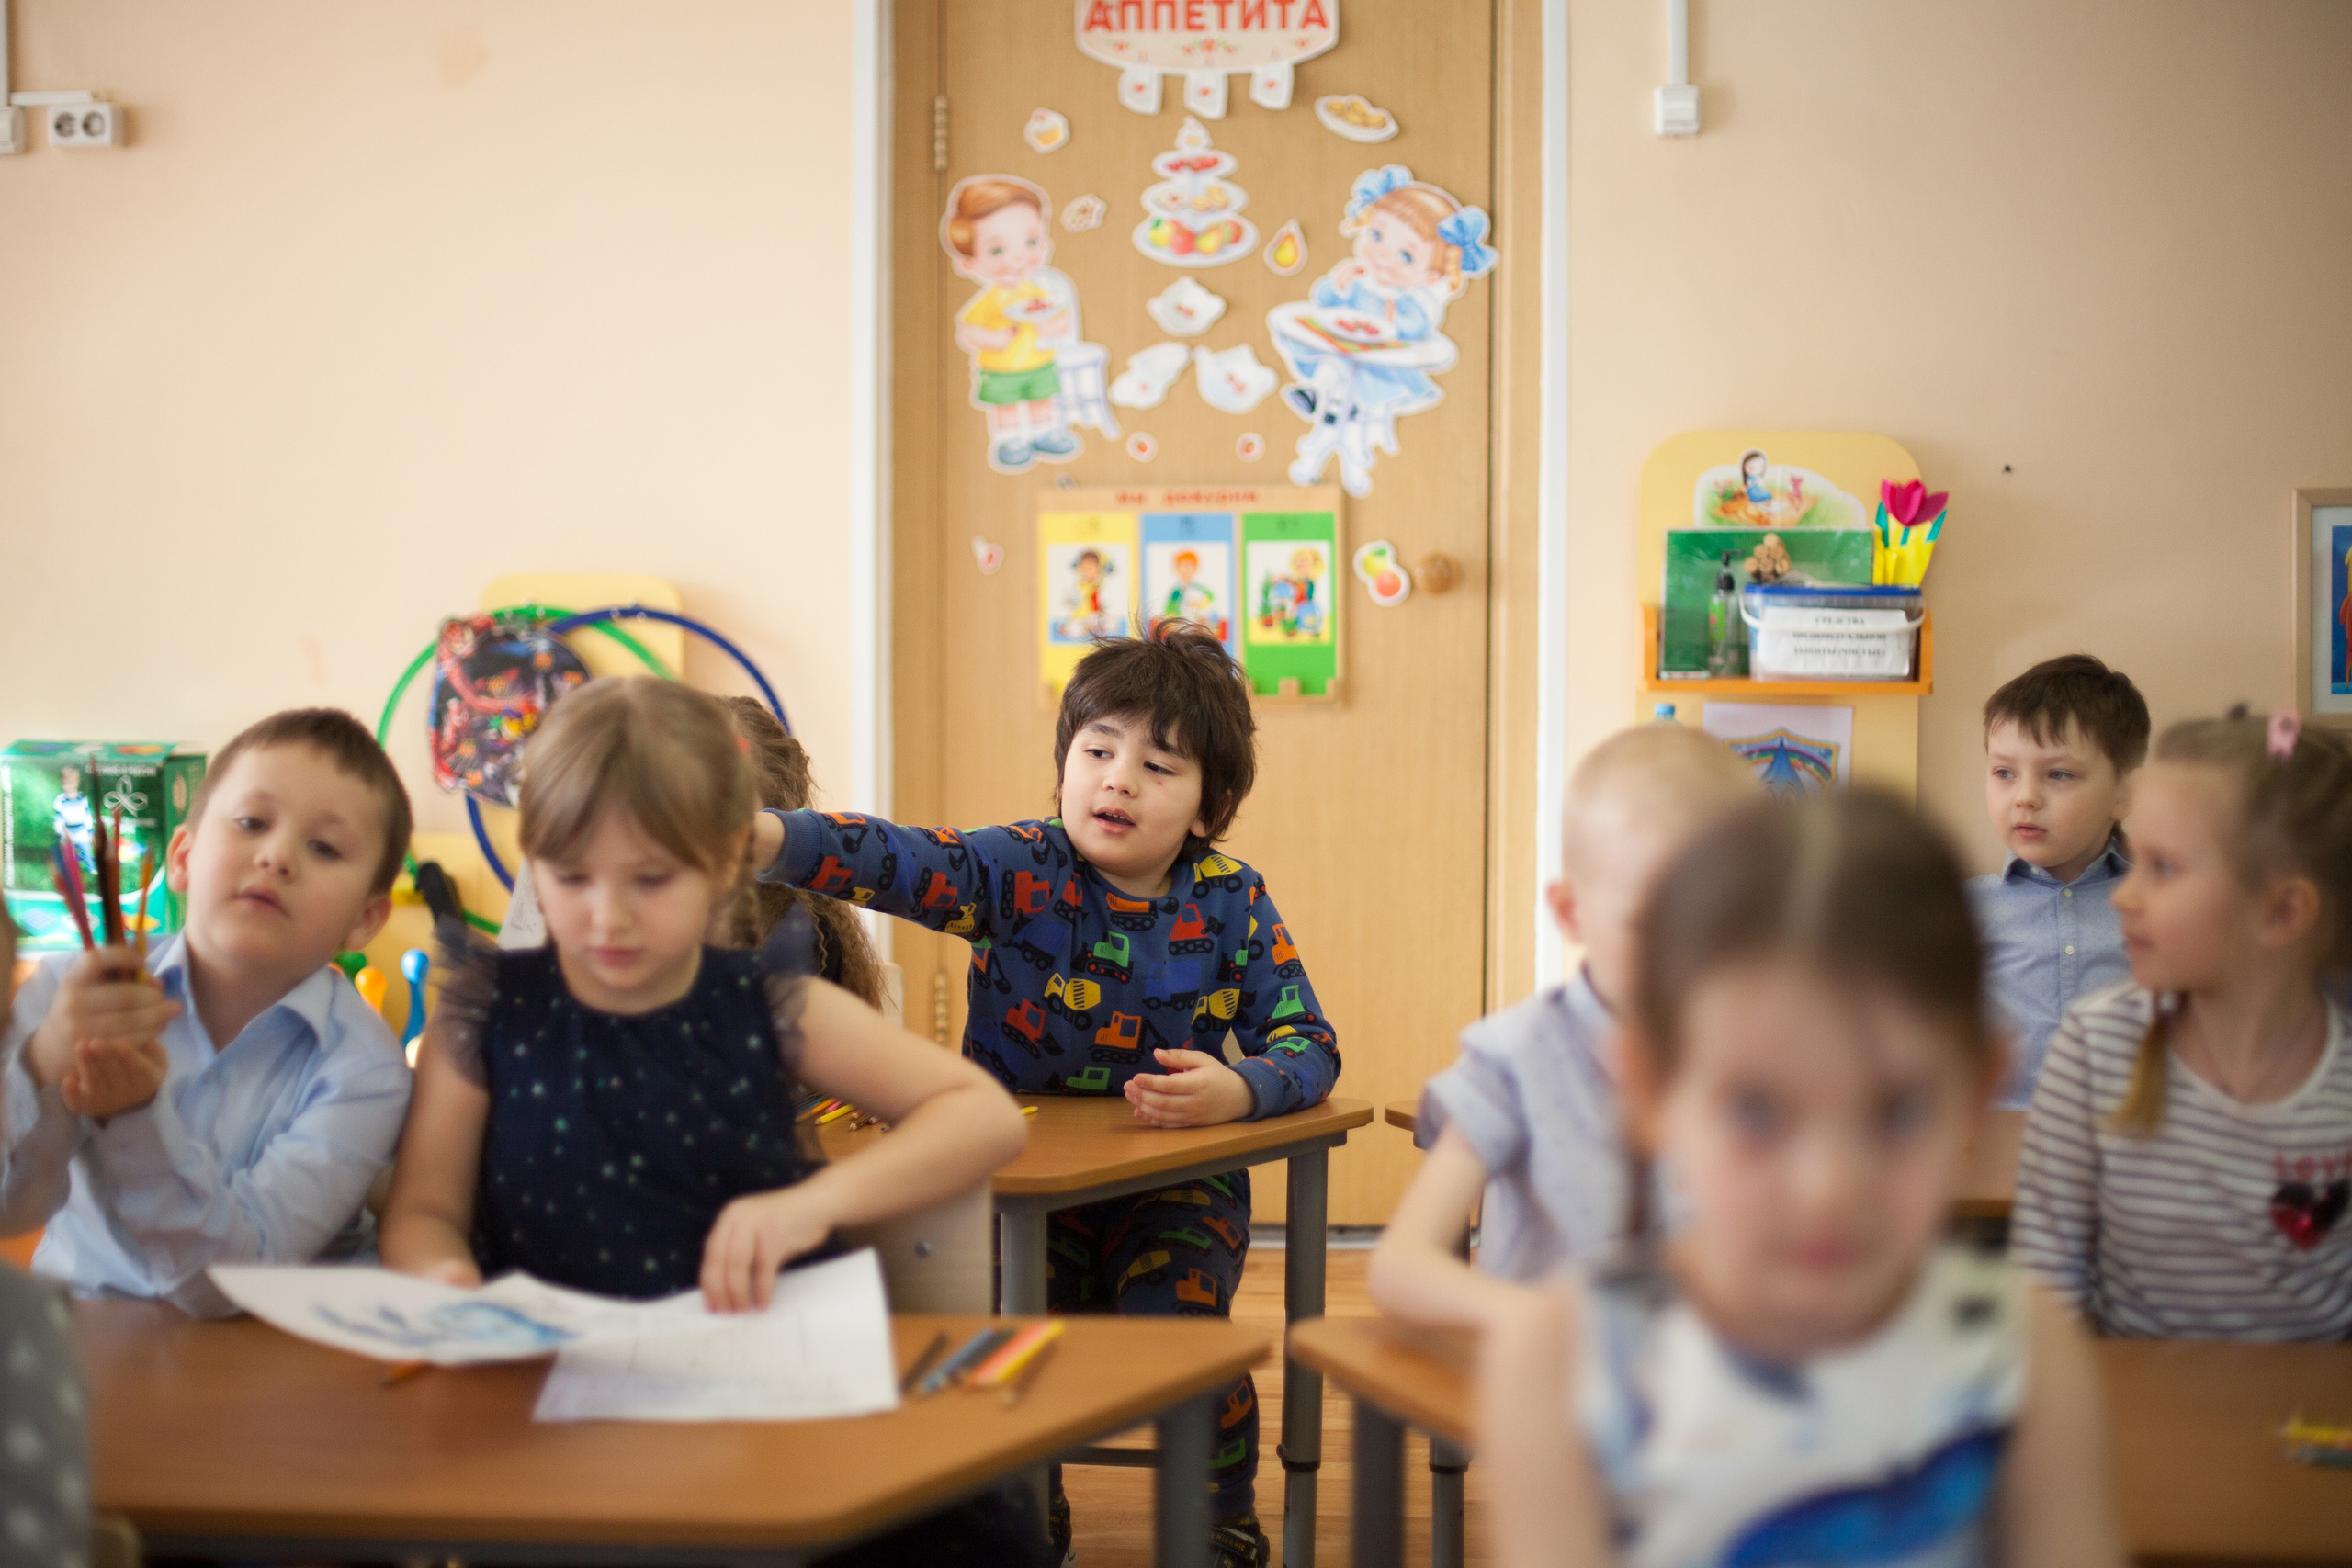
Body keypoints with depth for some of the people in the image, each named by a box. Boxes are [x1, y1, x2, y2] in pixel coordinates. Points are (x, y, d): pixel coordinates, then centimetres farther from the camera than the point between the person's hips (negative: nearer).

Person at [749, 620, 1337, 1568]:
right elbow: (893, 861, -24)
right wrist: (765, 838, -43)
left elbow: (1308, 1044, -2)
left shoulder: (1231, 905, -1)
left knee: (1171, 1325, -25)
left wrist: (1237, 1091, -25)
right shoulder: (1018, 873, -7)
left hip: (1177, 1182, 0)